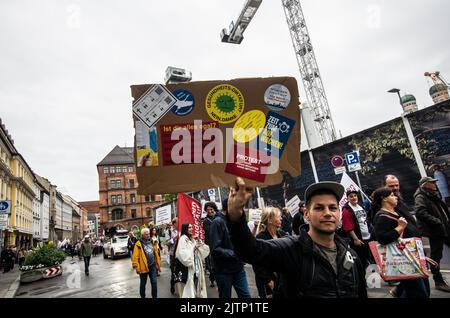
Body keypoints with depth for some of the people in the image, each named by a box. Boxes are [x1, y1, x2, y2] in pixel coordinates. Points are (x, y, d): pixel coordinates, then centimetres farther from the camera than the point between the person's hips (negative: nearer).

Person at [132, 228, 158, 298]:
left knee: (154, 282, 1)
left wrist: (157, 263, 13)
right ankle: (142, 296, 32)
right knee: (143, 284, 13)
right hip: (143, 267, -4)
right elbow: (135, 257, -13)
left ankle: (154, 297, 12)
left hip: (153, 266, 4)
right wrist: (137, 268, -16)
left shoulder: (152, 242, 6)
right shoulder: (138, 244, -11)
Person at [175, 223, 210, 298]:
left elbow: (206, 250, 13)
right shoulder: (183, 239, -10)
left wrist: (201, 244, -5)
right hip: (187, 269, -7)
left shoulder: (194, 238, 13)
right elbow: (182, 254, -24)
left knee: (197, 285, 13)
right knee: (189, 288, -1)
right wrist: (193, 248, -14)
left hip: (196, 267, 7)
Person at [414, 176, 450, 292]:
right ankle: (438, 281, 10)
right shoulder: (420, 197, -13)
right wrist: (437, 222, -27)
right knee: (436, 256, 1)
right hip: (435, 231, -8)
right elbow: (420, 213, -26)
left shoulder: (434, 195, 17)